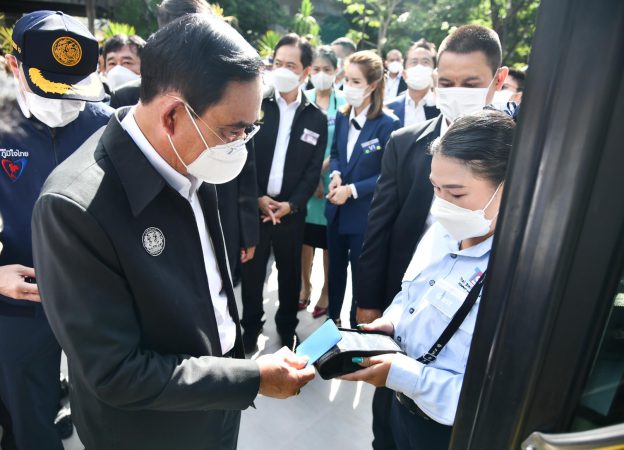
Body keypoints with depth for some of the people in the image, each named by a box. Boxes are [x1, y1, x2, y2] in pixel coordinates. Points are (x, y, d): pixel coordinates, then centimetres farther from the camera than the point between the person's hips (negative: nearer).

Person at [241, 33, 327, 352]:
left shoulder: (316, 118, 3)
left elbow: (314, 169, 0)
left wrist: (291, 204, -10)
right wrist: (258, 197, -12)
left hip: (291, 210, 1)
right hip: (253, 206, 0)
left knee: (290, 272, 12)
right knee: (252, 271, 10)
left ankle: (287, 327, 33)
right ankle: (251, 326, 31)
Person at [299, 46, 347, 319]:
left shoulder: (345, 102, -3)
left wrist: (322, 168, -14)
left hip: (332, 178, -2)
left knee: (330, 239, 7)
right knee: (305, 236, 10)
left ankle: (327, 291, 23)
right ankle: (305, 286, 28)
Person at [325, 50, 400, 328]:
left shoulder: (388, 125, -17)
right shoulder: (342, 118, 2)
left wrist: (352, 189, -19)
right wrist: (336, 174, -8)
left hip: (365, 214, -6)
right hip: (336, 209, 6)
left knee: (361, 274, 11)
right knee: (335, 269, 21)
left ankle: (356, 327, 33)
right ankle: (332, 319, 42)